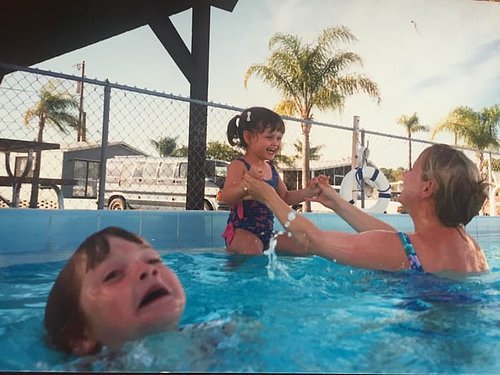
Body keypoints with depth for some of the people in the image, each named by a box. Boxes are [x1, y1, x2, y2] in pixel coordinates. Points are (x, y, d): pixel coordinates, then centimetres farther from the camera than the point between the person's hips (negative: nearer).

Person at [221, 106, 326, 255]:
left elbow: (285, 197, 20)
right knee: (252, 246, -38)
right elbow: (227, 197, -25)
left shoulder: (271, 169, 12)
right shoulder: (239, 166, -11)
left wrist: (308, 191, 4)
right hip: (241, 231, -8)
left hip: (267, 232, 8)